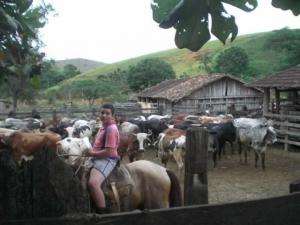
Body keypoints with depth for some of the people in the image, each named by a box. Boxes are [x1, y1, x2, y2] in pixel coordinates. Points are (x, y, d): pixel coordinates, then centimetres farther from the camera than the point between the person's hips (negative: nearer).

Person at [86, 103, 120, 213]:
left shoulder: (111, 129, -15)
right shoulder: (104, 127, 15)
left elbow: (109, 152, -21)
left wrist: (93, 153, -10)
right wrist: (91, 152, 9)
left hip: (107, 160, -11)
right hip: (97, 159, 11)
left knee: (92, 183, -32)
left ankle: (102, 212, -24)